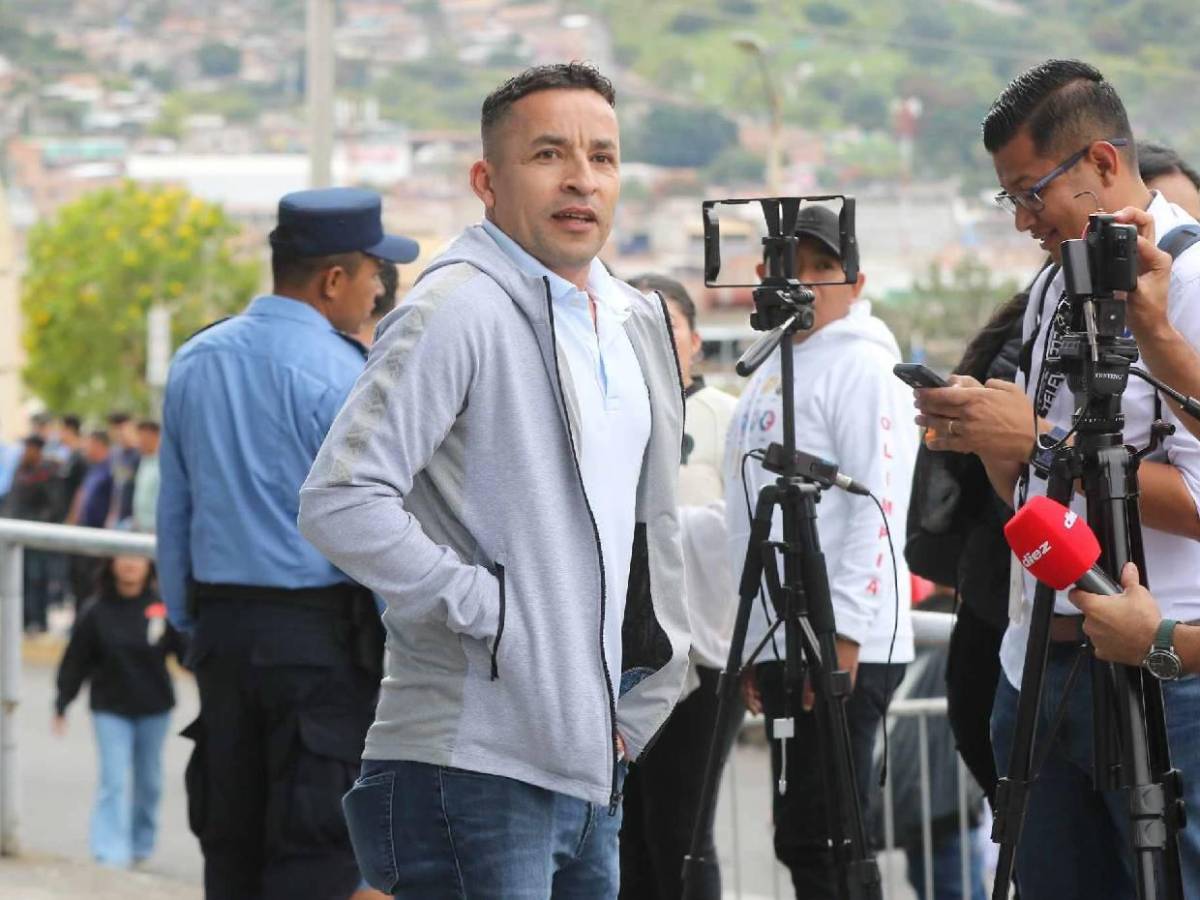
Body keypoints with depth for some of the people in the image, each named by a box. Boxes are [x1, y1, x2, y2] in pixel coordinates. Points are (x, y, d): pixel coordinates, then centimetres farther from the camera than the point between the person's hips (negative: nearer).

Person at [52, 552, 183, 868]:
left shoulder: (162, 607, -6)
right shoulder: (96, 611, -6)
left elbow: (187, 649, -2)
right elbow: (75, 662, -1)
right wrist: (61, 706, 0)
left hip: (154, 709, 1)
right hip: (111, 709, -1)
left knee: (148, 781, 13)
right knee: (113, 782, -7)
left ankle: (141, 846, 30)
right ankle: (111, 854, -9)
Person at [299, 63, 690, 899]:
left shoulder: (638, 321, 16)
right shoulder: (457, 309, -11)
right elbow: (340, 501, -20)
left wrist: (638, 703, 17)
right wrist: (482, 606, -17)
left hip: (591, 760, 8)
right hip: (477, 768, -8)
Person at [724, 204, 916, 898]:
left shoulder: (861, 366, -7)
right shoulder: (774, 373, 21)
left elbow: (879, 508, -15)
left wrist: (843, 635, -21)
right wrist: (754, 645, 20)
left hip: (841, 648, -9)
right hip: (779, 642, 9)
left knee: (818, 840, -10)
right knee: (801, 837, 11)